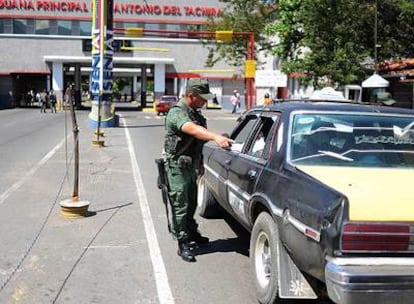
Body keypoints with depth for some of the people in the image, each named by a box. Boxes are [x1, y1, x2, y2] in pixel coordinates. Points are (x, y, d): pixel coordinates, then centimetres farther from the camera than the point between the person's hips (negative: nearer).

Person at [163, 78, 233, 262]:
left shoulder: (195, 113, 10)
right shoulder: (177, 113, -20)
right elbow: (192, 129, -41)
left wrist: (200, 164, 22)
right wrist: (216, 137, -55)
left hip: (191, 166, 9)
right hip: (177, 166, -9)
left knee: (191, 203, 19)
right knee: (180, 205, -5)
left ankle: (192, 234, 35)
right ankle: (183, 245, 1)